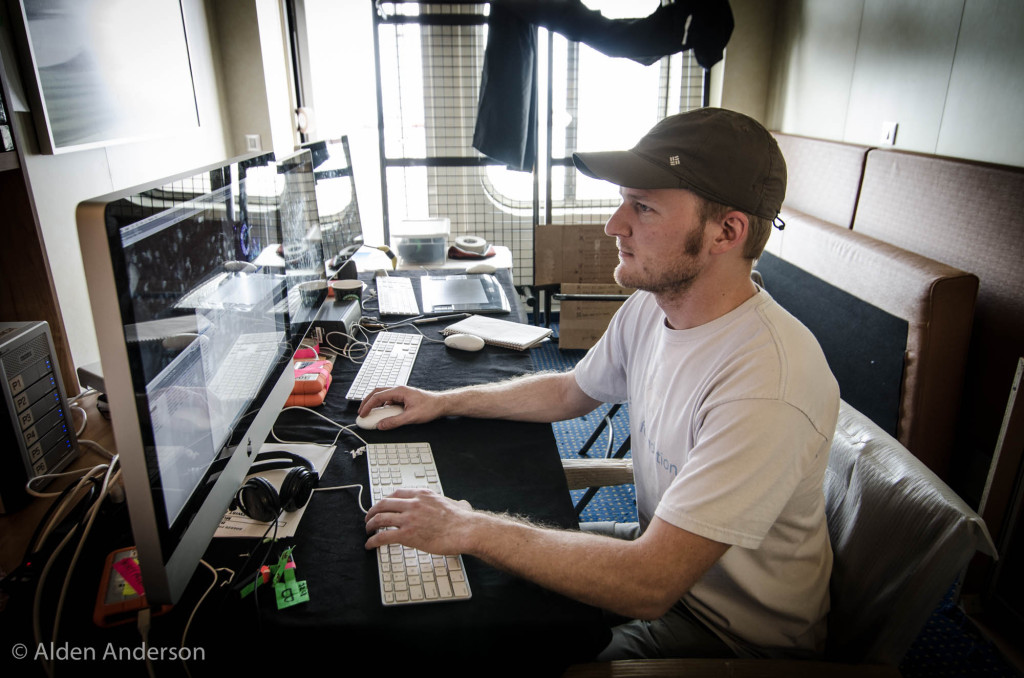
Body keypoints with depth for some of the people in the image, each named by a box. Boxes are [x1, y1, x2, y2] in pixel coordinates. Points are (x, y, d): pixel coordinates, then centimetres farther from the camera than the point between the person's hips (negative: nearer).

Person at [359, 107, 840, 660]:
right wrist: (445, 401, 3)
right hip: (662, 554, 7)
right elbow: (571, 391, 10)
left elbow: (649, 585, -35)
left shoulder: (767, 387, -36)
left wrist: (469, 530, -29)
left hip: (736, 634, -6)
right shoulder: (649, 307, -9)